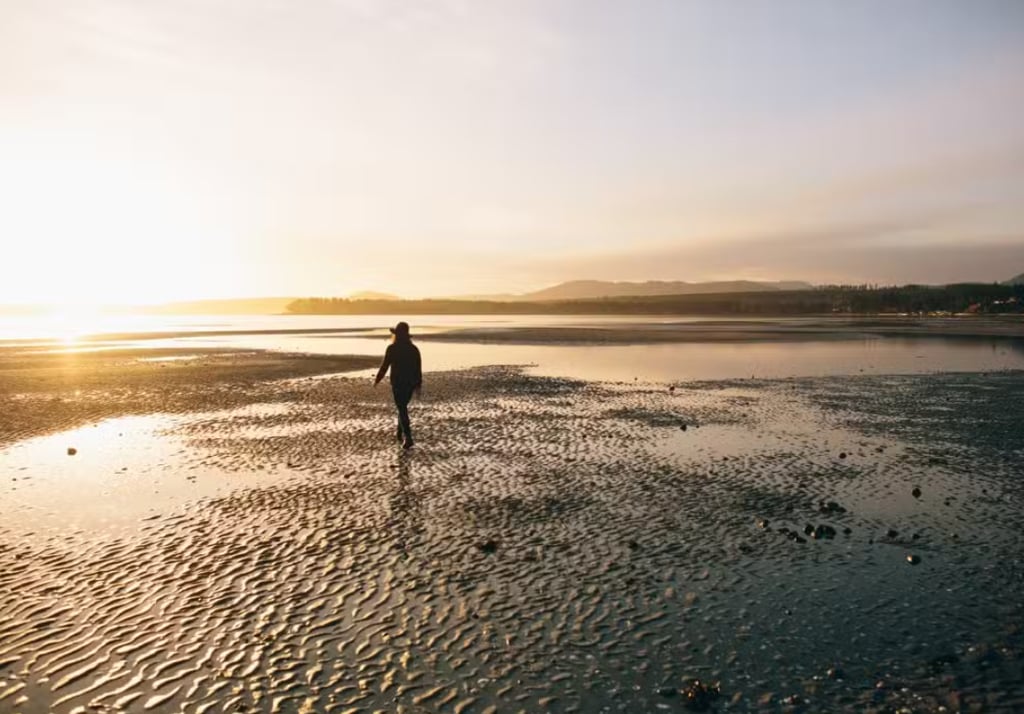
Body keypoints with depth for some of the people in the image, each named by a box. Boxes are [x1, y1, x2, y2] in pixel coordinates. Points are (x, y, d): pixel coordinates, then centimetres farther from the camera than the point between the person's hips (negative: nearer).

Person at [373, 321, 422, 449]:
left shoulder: (392, 349, -10)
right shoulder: (414, 349, 4)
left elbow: (384, 366, -8)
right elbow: (418, 369, 4)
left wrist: (377, 380, 7)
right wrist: (418, 385, 11)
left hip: (397, 383, -5)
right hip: (411, 384, 5)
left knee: (402, 410, -4)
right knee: (403, 407, 22)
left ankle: (408, 437, -15)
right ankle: (400, 433, 31)